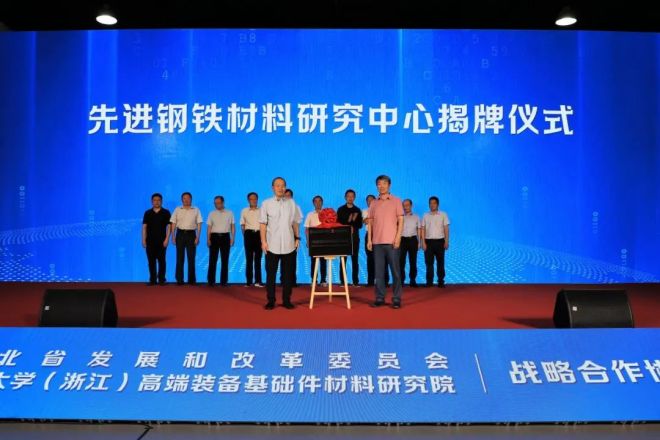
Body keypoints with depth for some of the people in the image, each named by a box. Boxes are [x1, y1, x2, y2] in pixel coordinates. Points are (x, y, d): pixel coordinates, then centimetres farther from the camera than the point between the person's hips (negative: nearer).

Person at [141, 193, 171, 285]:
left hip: (161, 240, -2)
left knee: (161, 260, 0)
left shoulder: (166, 213, 3)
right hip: (150, 241, 2)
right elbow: (144, 227, 7)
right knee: (151, 261, 3)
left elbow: (168, 226, -1)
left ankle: (161, 279, 5)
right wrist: (143, 240, 0)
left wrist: (167, 239, -10)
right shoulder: (147, 213, 9)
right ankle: (152, 279, 9)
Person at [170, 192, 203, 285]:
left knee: (191, 257, 2)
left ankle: (191, 279, 9)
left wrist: (197, 237, -6)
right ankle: (179, 279, 7)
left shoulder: (196, 210, 4)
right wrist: (173, 237, -1)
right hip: (180, 234, 1)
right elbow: (173, 224, 6)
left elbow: (199, 224, 2)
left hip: (191, 234, -1)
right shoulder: (177, 210, 6)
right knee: (180, 257, 1)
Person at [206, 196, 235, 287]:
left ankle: (224, 281, 10)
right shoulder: (212, 214, 8)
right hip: (214, 236, 0)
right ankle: (211, 281, 6)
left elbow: (233, 226, 7)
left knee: (225, 260, 3)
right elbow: (209, 227, 5)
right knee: (213, 259, 0)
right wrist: (208, 239, -4)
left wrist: (232, 238, -1)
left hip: (225, 236, 0)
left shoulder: (229, 213, 7)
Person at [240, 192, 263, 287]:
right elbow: (242, 225, 10)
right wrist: (245, 235, 0)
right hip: (249, 234, 1)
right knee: (249, 258, 3)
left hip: (258, 234, -1)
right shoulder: (244, 211, 9)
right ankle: (248, 281, 8)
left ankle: (258, 281, 4)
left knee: (258, 258, 1)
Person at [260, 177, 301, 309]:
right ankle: (270, 300, 12)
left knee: (288, 274, 6)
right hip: (272, 245, -2)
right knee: (271, 274, 3)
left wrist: (297, 237, 5)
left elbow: (296, 222, 12)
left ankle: (286, 300, 16)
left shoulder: (291, 202, 8)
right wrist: (263, 241, -7)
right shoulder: (266, 203, 2)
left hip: (289, 245, 2)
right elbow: (263, 223, 0)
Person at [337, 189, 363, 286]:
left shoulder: (358, 210, 10)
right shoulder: (341, 209, 6)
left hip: (355, 237, 1)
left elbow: (360, 225, 6)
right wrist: (348, 222, -13)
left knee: (355, 259, 1)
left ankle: (355, 281, 4)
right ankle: (342, 281, 0)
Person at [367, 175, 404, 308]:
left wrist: (398, 238, -11)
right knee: (379, 271, 4)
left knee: (395, 271, -2)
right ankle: (380, 298, 10)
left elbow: (400, 221, 0)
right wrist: (369, 239, 4)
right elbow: (370, 223, 13)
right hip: (377, 242, 3)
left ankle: (396, 299, 3)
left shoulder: (396, 201, 3)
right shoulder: (374, 203, 12)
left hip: (391, 242, -3)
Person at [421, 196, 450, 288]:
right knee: (429, 262, 1)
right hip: (428, 241, 1)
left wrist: (446, 242, -5)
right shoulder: (425, 216, 8)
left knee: (440, 262, 2)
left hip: (439, 241, -1)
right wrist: (423, 242, -3)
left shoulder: (443, 215, 5)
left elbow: (446, 229, 2)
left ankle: (441, 281, 8)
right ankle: (429, 281, 6)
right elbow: (423, 229, 5)